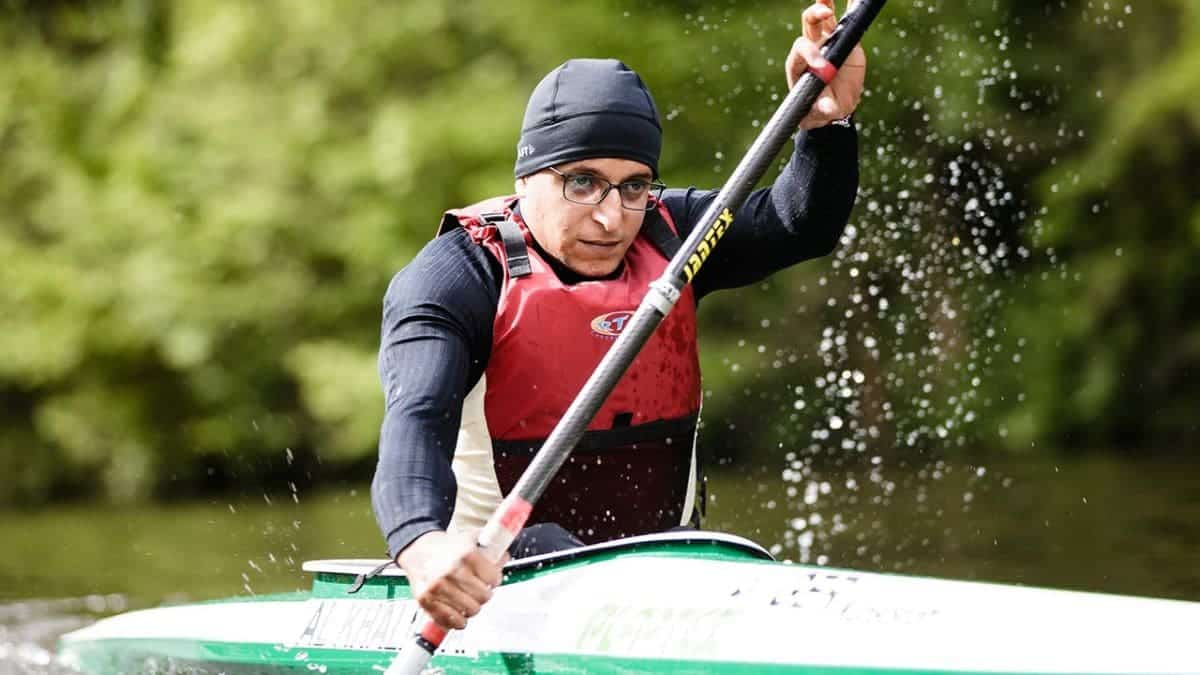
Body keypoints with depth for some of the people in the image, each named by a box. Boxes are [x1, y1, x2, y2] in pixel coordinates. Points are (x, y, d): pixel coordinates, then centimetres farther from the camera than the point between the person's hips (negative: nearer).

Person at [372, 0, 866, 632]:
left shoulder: (663, 235, 7)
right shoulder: (459, 274, -12)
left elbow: (801, 225, -4)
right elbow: (415, 420, -28)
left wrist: (827, 120, -26)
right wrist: (422, 544, -49)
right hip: (492, 569, -5)